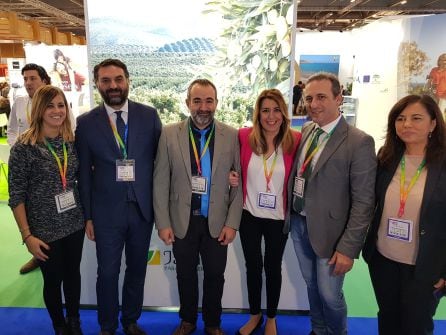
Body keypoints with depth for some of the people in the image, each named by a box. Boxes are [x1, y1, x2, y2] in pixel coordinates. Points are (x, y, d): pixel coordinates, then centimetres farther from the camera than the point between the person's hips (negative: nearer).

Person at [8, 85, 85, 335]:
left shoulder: (72, 141, -1)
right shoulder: (24, 147, -13)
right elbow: (16, 196, -11)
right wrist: (27, 235, -12)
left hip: (75, 223, 4)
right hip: (44, 229, -4)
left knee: (73, 273, 18)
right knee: (53, 279, 12)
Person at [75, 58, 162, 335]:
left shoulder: (149, 115, -2)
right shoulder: (86, 122, -3)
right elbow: (84, 173, 0)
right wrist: (88, 216, 0)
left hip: (142, 208, 1)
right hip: (106, 211, -1)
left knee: (137, 270, 17)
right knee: (107, 273, 11)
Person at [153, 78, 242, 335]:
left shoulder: (232, 136, -5)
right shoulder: (170, 134, -6)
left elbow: (239, 183, -3)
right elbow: (160, 181, -3)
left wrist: (232, 223, -6)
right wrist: (163, 223, -6)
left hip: (217, 222, 0)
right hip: (182, 222, 0)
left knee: (215, 276, 15)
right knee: (186, 274, 17)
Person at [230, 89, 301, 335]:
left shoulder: (295, 140, -12)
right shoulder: (244, 136, -10)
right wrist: (232, 177, -11)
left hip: (279, 218, -1)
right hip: (249, 215, 1)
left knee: (273, 267, 17)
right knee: (253, 266, 18)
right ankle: (255, 315, 41)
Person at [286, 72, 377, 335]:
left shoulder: (359, 142, -16)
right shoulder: (307, 131, 3)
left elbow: (363, 202, -16)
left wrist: (348, 248, -17)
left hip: (328, 231, -5)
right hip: (298, 223, 6)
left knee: (329, 294, 11)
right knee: (312, 286, 22)